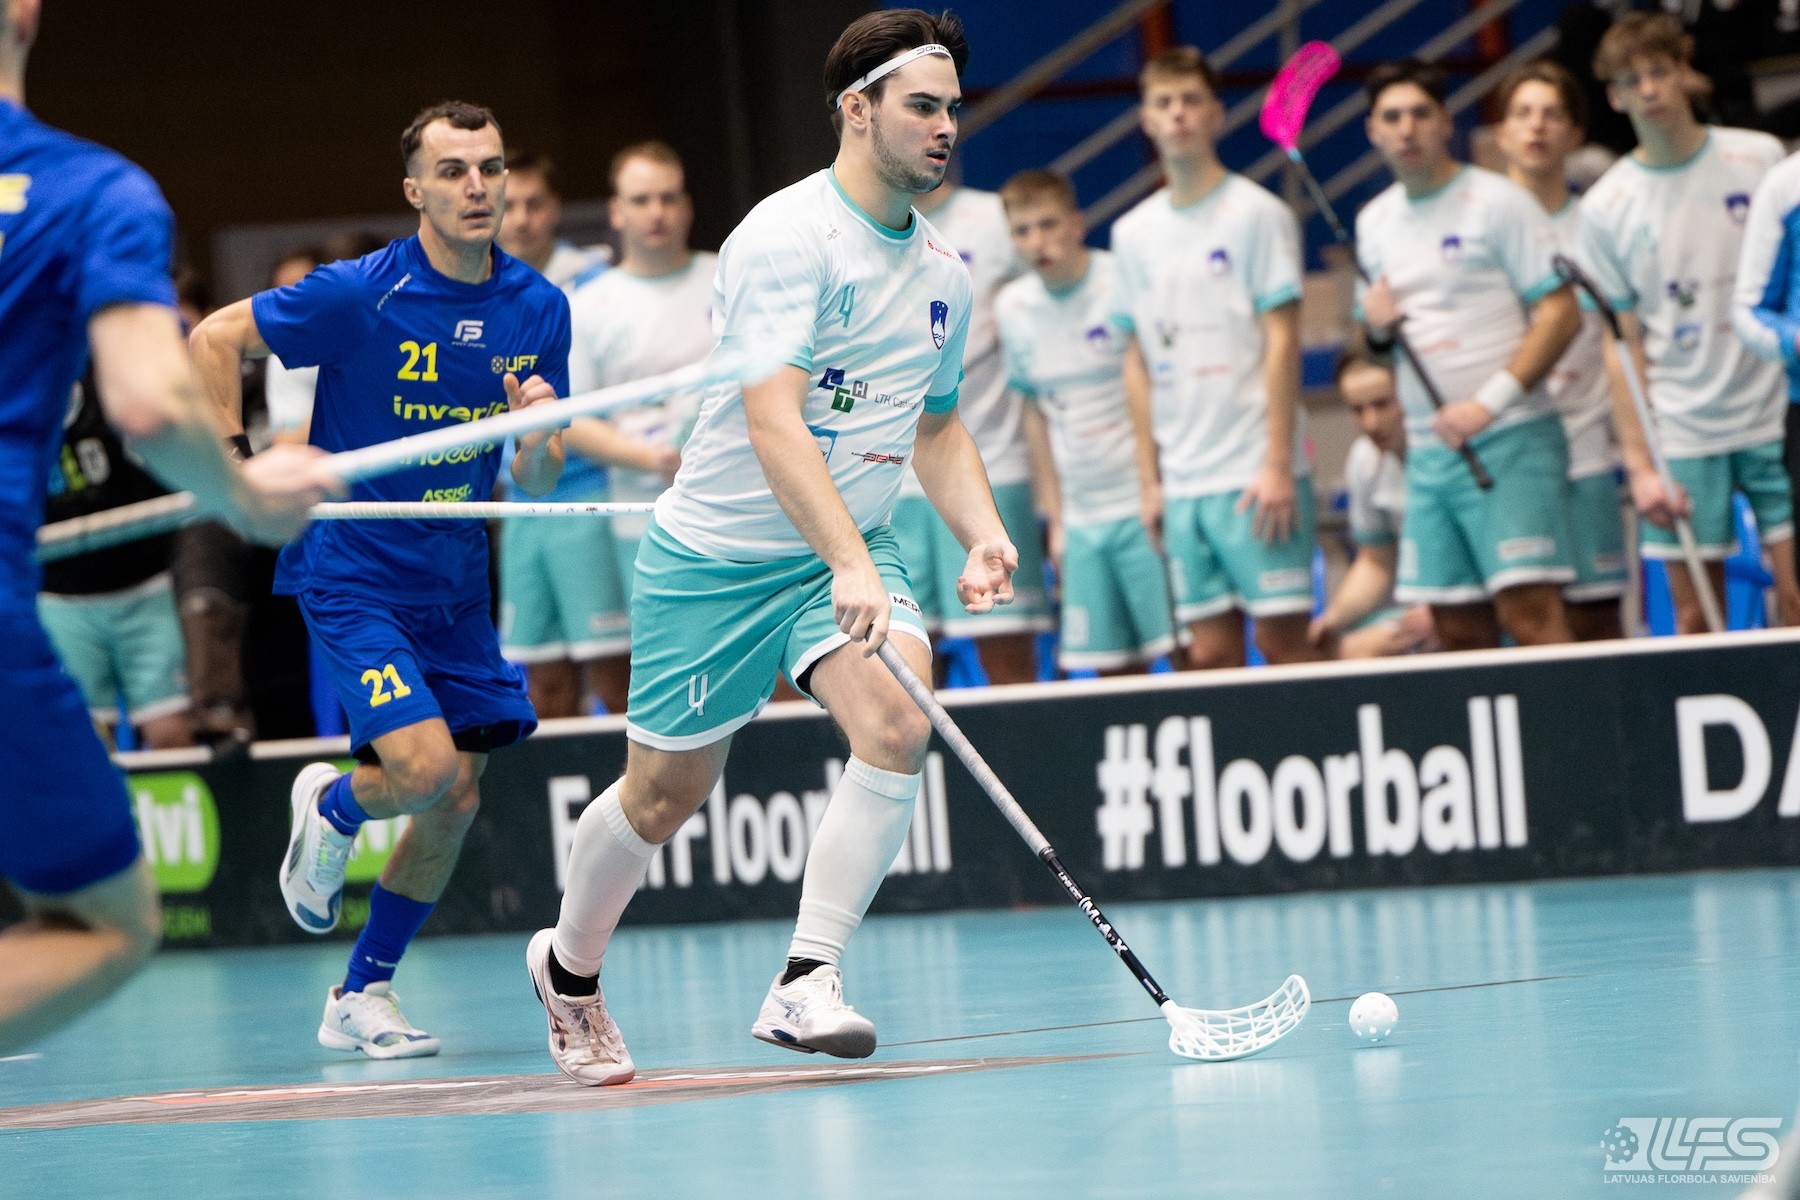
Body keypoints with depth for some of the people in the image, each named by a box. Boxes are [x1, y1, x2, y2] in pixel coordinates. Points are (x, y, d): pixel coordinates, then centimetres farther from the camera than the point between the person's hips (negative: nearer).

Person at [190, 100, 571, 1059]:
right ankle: (331, 807, 16)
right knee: (424, 769, -20)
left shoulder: (538, 309, 1)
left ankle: (361, 997, 22)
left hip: (455, 582, 6)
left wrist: (539, 440, -16)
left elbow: (535, 484, 7)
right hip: (353, 572, -6)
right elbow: (214, 338, -5)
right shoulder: (360, 295, -14)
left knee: (455, 801, 5)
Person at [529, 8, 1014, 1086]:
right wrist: (850, 566, -40)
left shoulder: (946, 274, 5)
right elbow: (772, 420, -30)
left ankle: (806, 982, -19)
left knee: (895, 724, -23)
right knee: (667, 793, 6)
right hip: (716, 554, -5)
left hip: (853, 550, 5)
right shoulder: (788, 238, -19)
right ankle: (570, 967, 35)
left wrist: (983, 532, 2)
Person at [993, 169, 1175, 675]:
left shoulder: (1123, 286, -11)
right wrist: (1057, 516, 15)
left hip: (1146, 506, -5)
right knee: (1113, 669, 5)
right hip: (1082, 516, 5)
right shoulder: (1011, 307, 6)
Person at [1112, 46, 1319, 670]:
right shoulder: (1132, 232, 13)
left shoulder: (1256, 214, -1)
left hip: (1256, 475, -4)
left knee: (1282, 639, -7)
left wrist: (1277, 465, -12)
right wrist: (1149, 478, 9)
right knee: (1210, 652, 2)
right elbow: (1139, 362, 15)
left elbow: (1282, 341, -6)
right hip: (1181, 480, 5)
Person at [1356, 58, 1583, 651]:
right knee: (1460, 630, 3)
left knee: (1529, 611, -16)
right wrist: (1376, 324, 0)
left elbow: (1561, 314, -9)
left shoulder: (1498, 202, -4)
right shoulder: (1374, 222, 15)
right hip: (1427, 451, 6)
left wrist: (1489, 402, -18)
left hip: (1509, 441, -6)